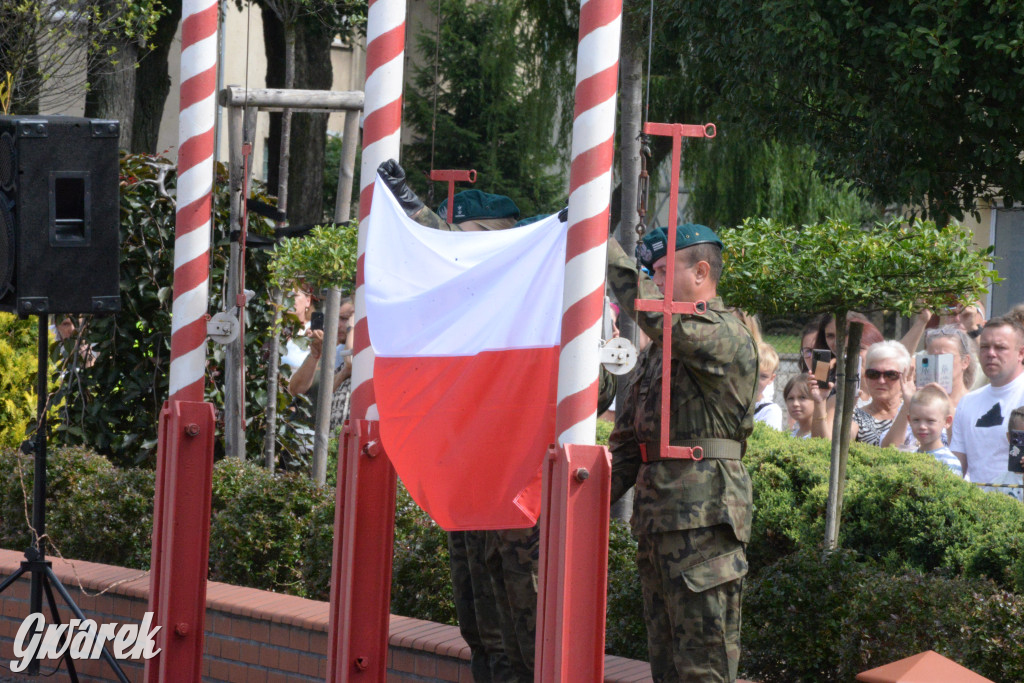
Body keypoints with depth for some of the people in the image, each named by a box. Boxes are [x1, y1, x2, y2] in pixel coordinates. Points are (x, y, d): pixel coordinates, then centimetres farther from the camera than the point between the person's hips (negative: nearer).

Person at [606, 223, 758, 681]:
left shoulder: (727, 337, -8)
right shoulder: (657, 351, 21)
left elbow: (652, 312, -24)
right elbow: (627, 436, 25)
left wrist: (604, 245, -17)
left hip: (702, 518, -9)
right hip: (656, 519, 9)